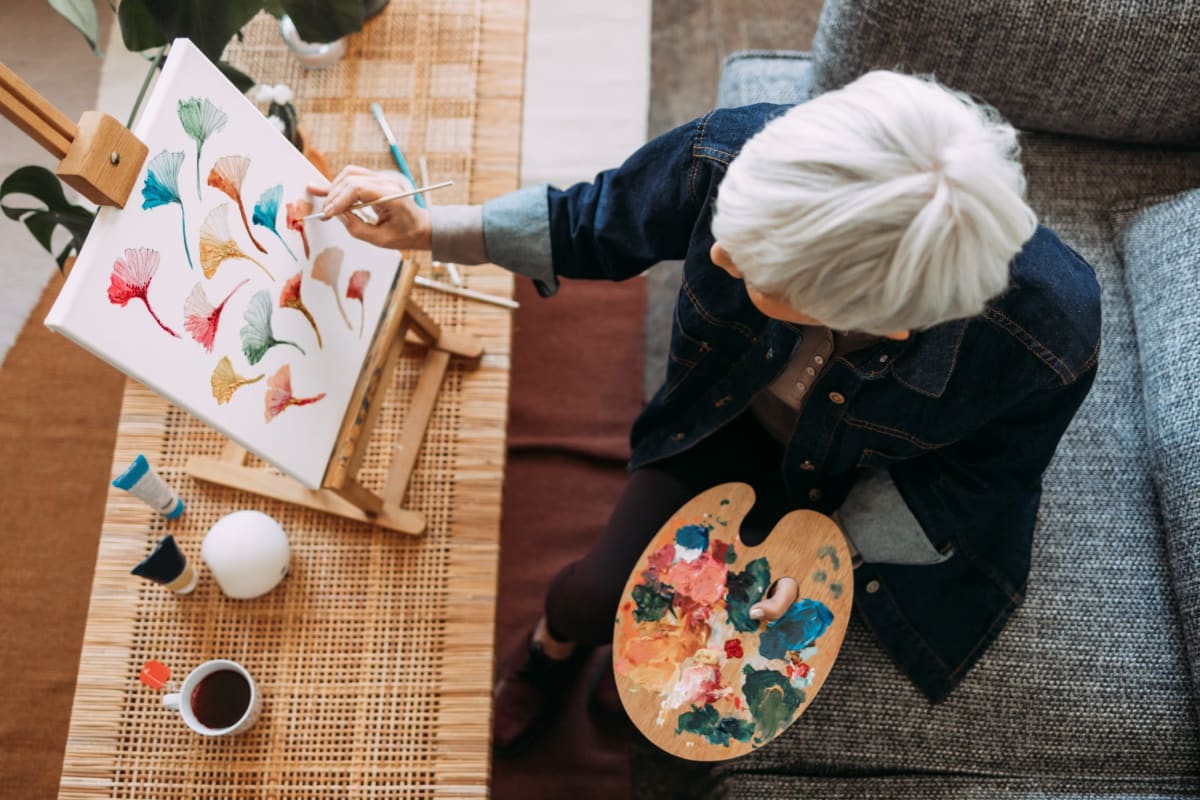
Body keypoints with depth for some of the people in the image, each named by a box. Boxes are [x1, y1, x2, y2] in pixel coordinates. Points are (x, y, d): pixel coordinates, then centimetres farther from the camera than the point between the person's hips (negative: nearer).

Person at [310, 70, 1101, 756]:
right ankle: (556, 646, 40)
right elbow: (594, 225, -13)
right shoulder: (729, 155, -36)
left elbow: (983, 471, -15)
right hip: (733, 420, 2)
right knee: (596, 597, -3)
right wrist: (428, 230, -19)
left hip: (880, 489, -1)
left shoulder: (1052, 332, -39)